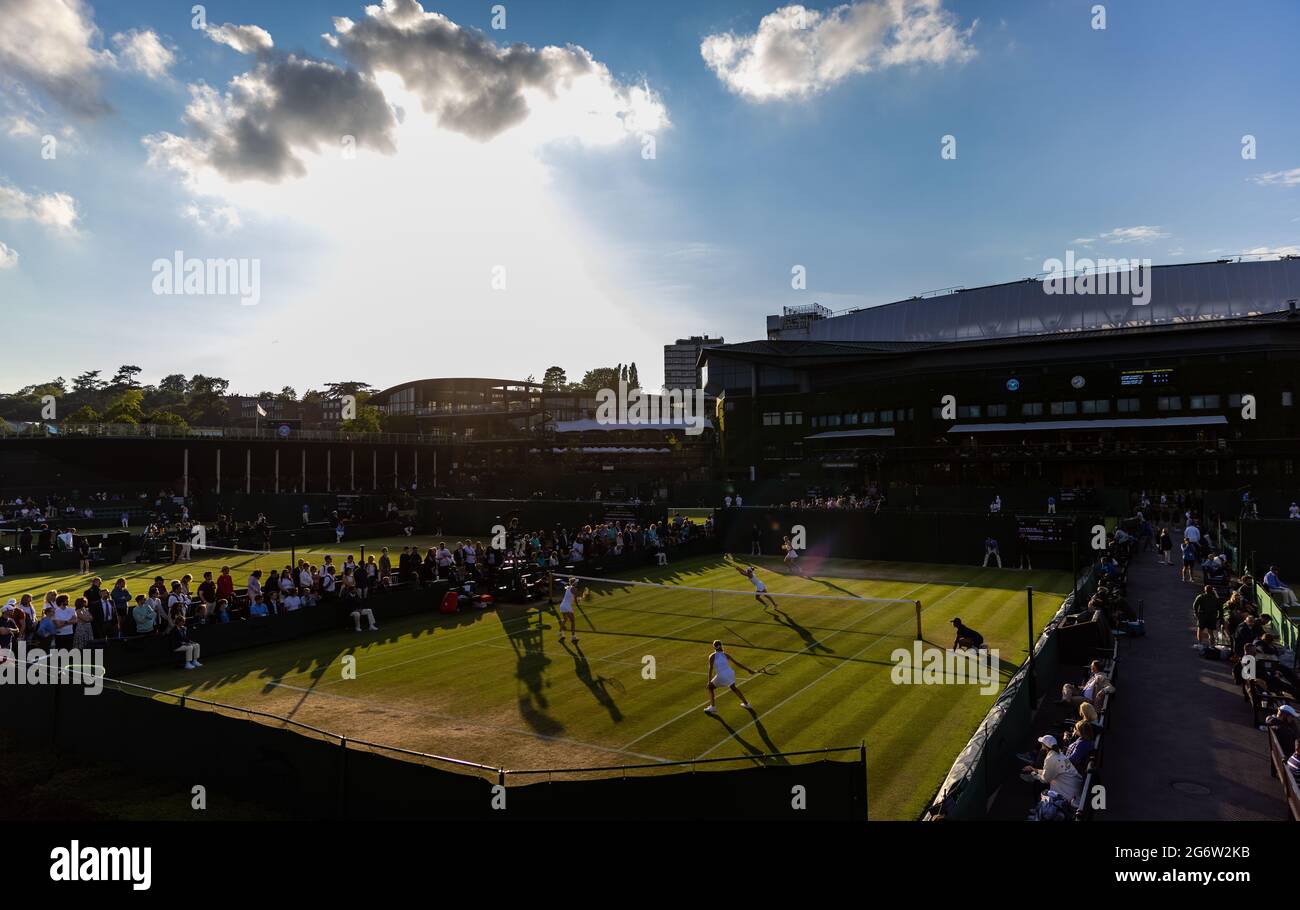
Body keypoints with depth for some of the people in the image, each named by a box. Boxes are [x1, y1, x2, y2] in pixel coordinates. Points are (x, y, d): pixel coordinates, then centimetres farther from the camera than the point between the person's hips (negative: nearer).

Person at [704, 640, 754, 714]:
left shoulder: (712, 656, 6)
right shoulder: (726, 655, 15)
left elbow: (711, 668, -5)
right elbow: (737, 663, 14)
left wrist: (709, 681, -7)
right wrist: (748, 670, 19)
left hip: (721, 676, -4)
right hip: (730, 673, 4)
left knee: (710, 687, 21)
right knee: (733, 687, 33)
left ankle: (713, 707, 11)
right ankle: (746, 703, 42)